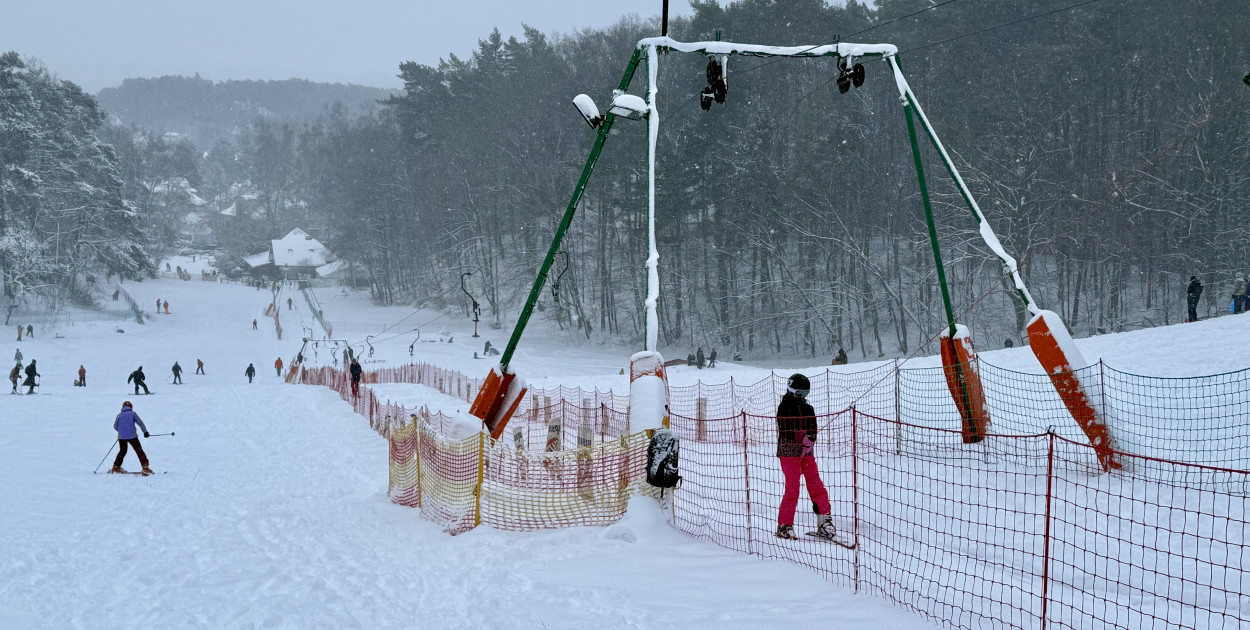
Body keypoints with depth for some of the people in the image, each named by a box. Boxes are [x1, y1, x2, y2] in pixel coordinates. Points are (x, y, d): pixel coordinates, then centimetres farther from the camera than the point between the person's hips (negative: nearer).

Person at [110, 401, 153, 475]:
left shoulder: (119, 415, 9)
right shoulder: (133, 414, 3)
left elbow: (115, 427, 12)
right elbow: (140, 423, -2)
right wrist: (145, 431, 4)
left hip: (122, 436, 3)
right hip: (132, 436, -3)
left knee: (122, 451, 21)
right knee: (139, 451, -2)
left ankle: (116, 467, 24)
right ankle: (145, 467, -12)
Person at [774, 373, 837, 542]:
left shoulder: (808, 409, 14)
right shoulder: (784, 408, -3)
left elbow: (813, 430, 6)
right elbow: (785, 431, -13)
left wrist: (809, 441, -14)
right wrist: (803, 439, -20)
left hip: (806, 453, 5)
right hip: (789, 453, -5)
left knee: (817, 487, 0)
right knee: (792, 490, -8)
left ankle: (824, 524, 4)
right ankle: (784, 526, 2)